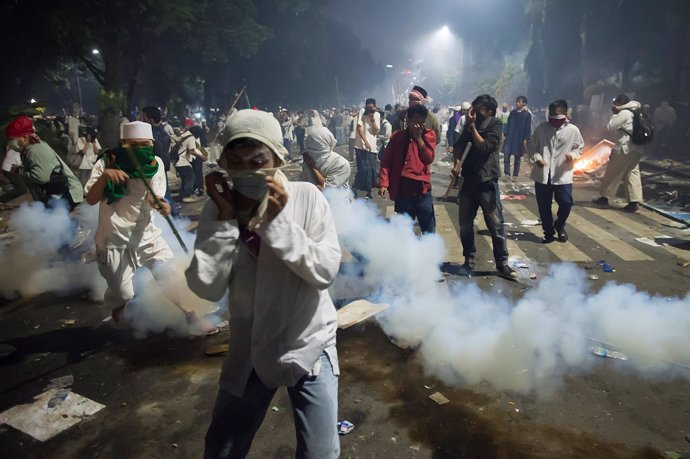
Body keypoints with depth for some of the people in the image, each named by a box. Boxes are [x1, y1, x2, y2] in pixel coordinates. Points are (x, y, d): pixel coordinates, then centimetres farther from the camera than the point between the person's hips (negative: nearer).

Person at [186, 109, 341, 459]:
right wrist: (225, 219, -23)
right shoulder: (217, 209, -8)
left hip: (309, 346, -2)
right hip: (249, 353, 3)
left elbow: (325, 271, -20)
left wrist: (278, 221, -27)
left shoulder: (306, 197, -15)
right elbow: (206, 288, -16)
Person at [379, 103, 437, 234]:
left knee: (429, 231, 1)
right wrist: (383, 183, -10)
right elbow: (386, 161, 2)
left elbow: (428, 159, -6)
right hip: (402, 189, 1)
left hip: (422, 189, -1)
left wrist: (419, 137, -9)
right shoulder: (397, 136, 6)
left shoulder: (429, 135, 6)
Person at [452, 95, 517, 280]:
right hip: (468, 180, 5)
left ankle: (502, 264, 6)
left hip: (487, 181, -5)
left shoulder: (495, 125, -5)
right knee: (465, 224, 8)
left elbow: (484, 147, -17)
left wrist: (472, 126, -13)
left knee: (496, 225, -3)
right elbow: (459, 144, 5)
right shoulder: (470, 124, 11)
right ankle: (469, 260, 22)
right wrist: (457, 162, -13)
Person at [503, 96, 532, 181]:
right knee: (506, 155, -6)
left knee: (517, 157, 5)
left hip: (519, 139, -3)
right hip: (509, 138, 3)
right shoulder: (512, 112, 7)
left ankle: (515, 175, 13)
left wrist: (526, 139, -9)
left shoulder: (527, 114, -3)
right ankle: (507, 174, 1)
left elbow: (528, 128, -4)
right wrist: (506, 134, 7)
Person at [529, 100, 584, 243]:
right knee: (544, 206, 7)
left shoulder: (573, 130, -3)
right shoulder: (541, 128, -2)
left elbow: (579, 147, 7)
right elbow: (532, 146, 4)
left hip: (563, 175, 0)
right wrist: (537, 158, -14)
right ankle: (548, 231, 24)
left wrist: (573, 154, -14)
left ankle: (559, 226, 28)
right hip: (542, 174, 1)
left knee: (566, 203, -1)